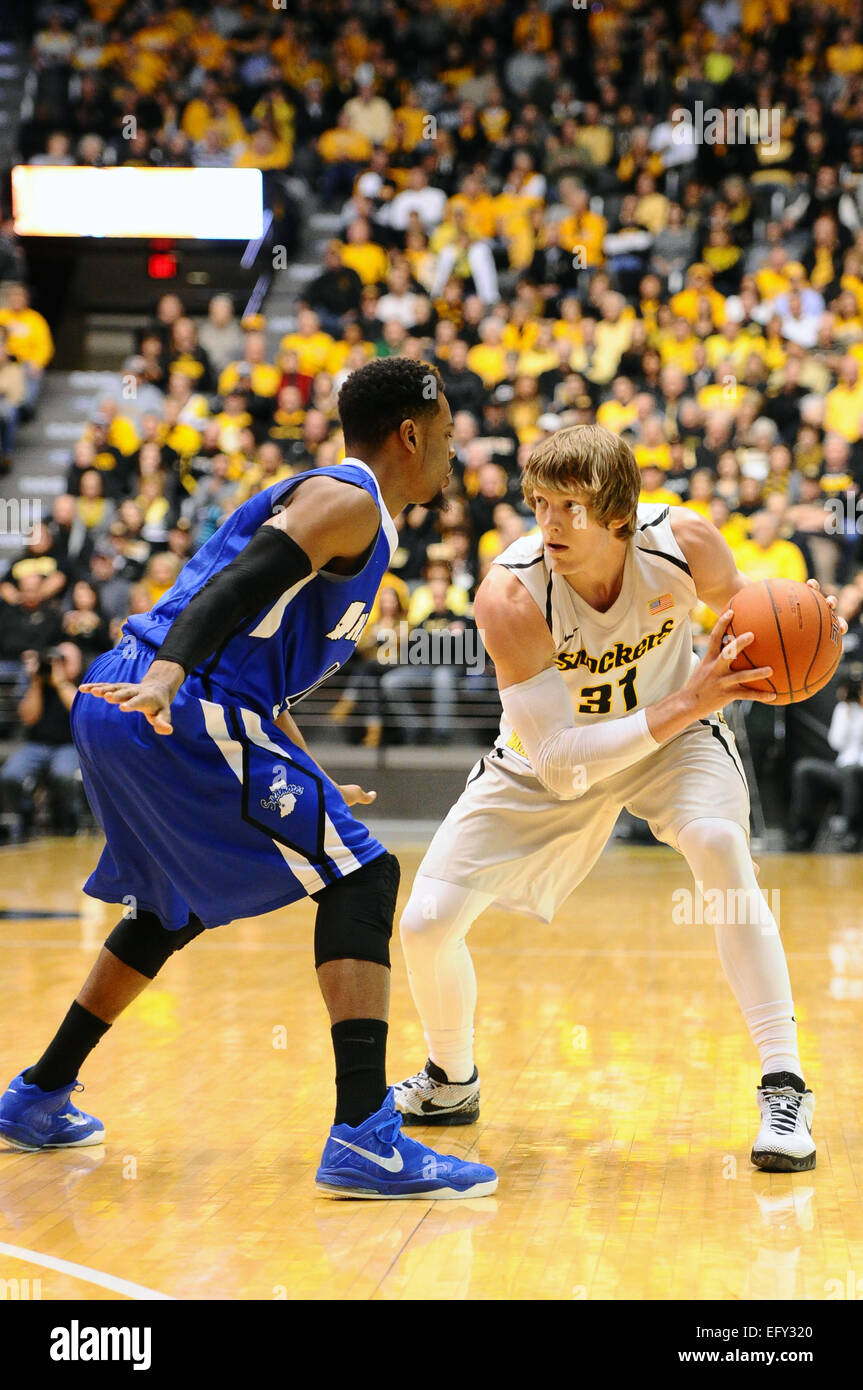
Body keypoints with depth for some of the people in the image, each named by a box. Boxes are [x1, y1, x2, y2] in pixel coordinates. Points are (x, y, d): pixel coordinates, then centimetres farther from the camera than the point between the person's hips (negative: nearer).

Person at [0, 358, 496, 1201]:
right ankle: (364, 1137, -17)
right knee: (360, 878, -9)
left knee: (177, 906, 28)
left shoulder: (327, 499, 27)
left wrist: (311, 787, 39)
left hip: (118, 711, 10)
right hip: (181, 716, -10)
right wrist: (165, 678, -35)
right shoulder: (349, 502, -4)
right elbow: (232, 589, -20)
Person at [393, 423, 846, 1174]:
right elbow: (558, 765, -38)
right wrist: (687, 703, -47)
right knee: (427, 922, -7)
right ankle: (452, 1082, 27)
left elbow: (744, 607, -2)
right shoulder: (510, 593, -34)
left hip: (675, 737, 0)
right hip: (546, 761, 0)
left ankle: (785, 1090, -24)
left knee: (719, 843, -32)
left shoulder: (682, 540, -27)